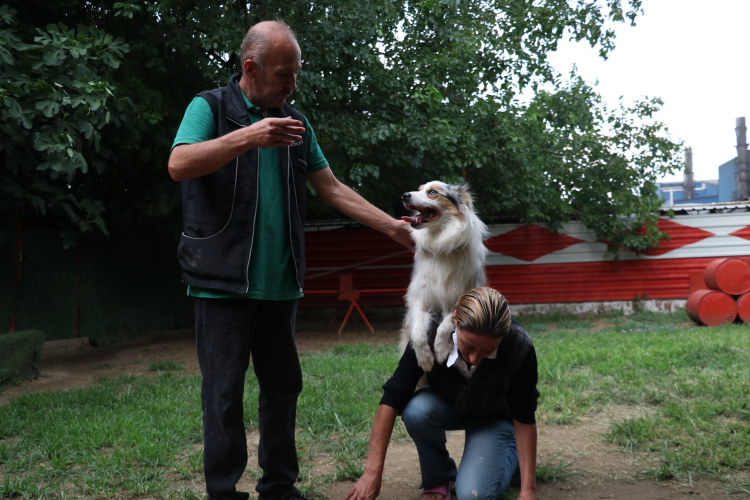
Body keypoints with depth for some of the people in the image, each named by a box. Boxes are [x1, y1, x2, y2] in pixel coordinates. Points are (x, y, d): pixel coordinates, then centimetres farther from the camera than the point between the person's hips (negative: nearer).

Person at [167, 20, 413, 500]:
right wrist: (247, 137, -28)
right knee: (224, 393, -2)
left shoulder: (296, 123, 15)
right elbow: (179, 164, -18)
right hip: (223, 282, -5)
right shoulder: (210, 107, 0)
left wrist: (395, 228, 9)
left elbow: (333, 189, 14)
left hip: (280, 283, 6)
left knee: (284, 386, 10)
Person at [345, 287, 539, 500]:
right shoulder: (431, 331, -33)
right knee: (417, 411, -34)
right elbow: (392, 398, -32)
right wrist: (372, 473, -36)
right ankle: (438, 479, -4)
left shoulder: (520, 348, -34)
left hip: (494, 417, -1)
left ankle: (512, 452, 10)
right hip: (446, 404, 2)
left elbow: (524, 418, -22)